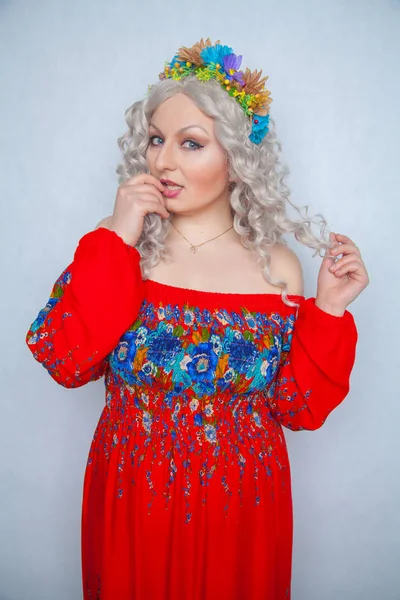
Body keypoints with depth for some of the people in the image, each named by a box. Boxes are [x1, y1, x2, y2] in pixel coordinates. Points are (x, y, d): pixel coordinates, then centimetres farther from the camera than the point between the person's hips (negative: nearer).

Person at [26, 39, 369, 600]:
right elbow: (64, 362, -19)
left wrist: (329, 310, -16)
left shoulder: (276, 264, -7)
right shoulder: (117, 246, -7)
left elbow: (297, 407, -5)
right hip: (132, 498, 0)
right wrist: (116, 243, -21)